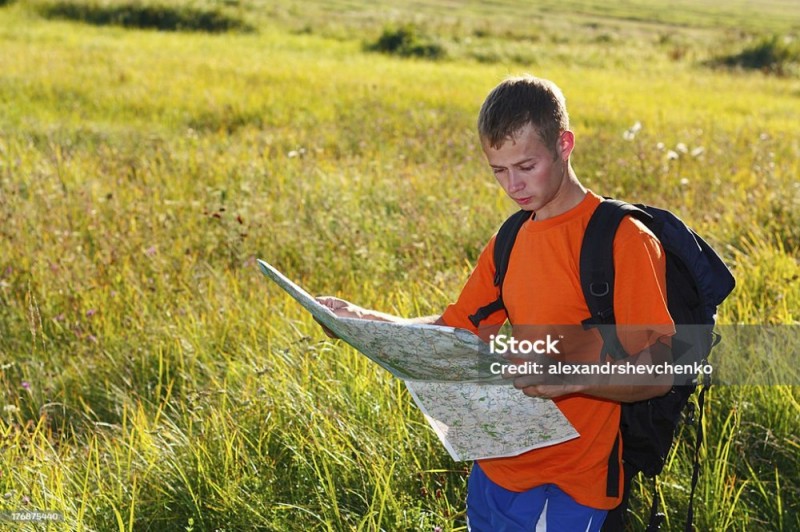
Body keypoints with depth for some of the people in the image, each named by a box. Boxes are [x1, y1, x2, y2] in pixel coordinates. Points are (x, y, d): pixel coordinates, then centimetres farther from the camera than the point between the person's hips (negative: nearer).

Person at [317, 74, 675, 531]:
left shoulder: (622, 240, -14)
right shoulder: (511, 241, 11)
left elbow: (661, 369, -17)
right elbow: (459, 330, 16)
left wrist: (570, 377, -34)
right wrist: (366, 320, 2)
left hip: (563, 492, -7)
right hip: (493, 472, 7)